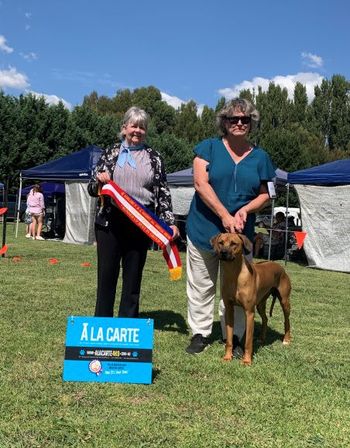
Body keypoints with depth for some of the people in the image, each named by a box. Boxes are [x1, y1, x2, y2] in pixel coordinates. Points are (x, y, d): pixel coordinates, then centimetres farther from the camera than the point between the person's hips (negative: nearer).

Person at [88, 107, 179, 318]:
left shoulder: (154, 158, 10)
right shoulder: (111, 154, 9)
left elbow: (163, 192, 9)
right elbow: (92, 189, 11)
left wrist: (170, 222, 0)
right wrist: (99, 180, -11)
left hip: (141, 224, 1)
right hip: (110, 221, 0)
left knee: (133, 277, 6)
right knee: (106, 275, 2)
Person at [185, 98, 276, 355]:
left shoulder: (260, 157, 8)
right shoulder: (209, 148, 0)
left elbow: (264, 195, 11)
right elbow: (201, 183, -11)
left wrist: (246, 209, -11)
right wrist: (225, 216, -18)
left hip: (241, 233, 2)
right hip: (204, 230, -1)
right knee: (201, 287, 6)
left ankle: (234, 337, 19)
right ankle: (200, 334, 20)